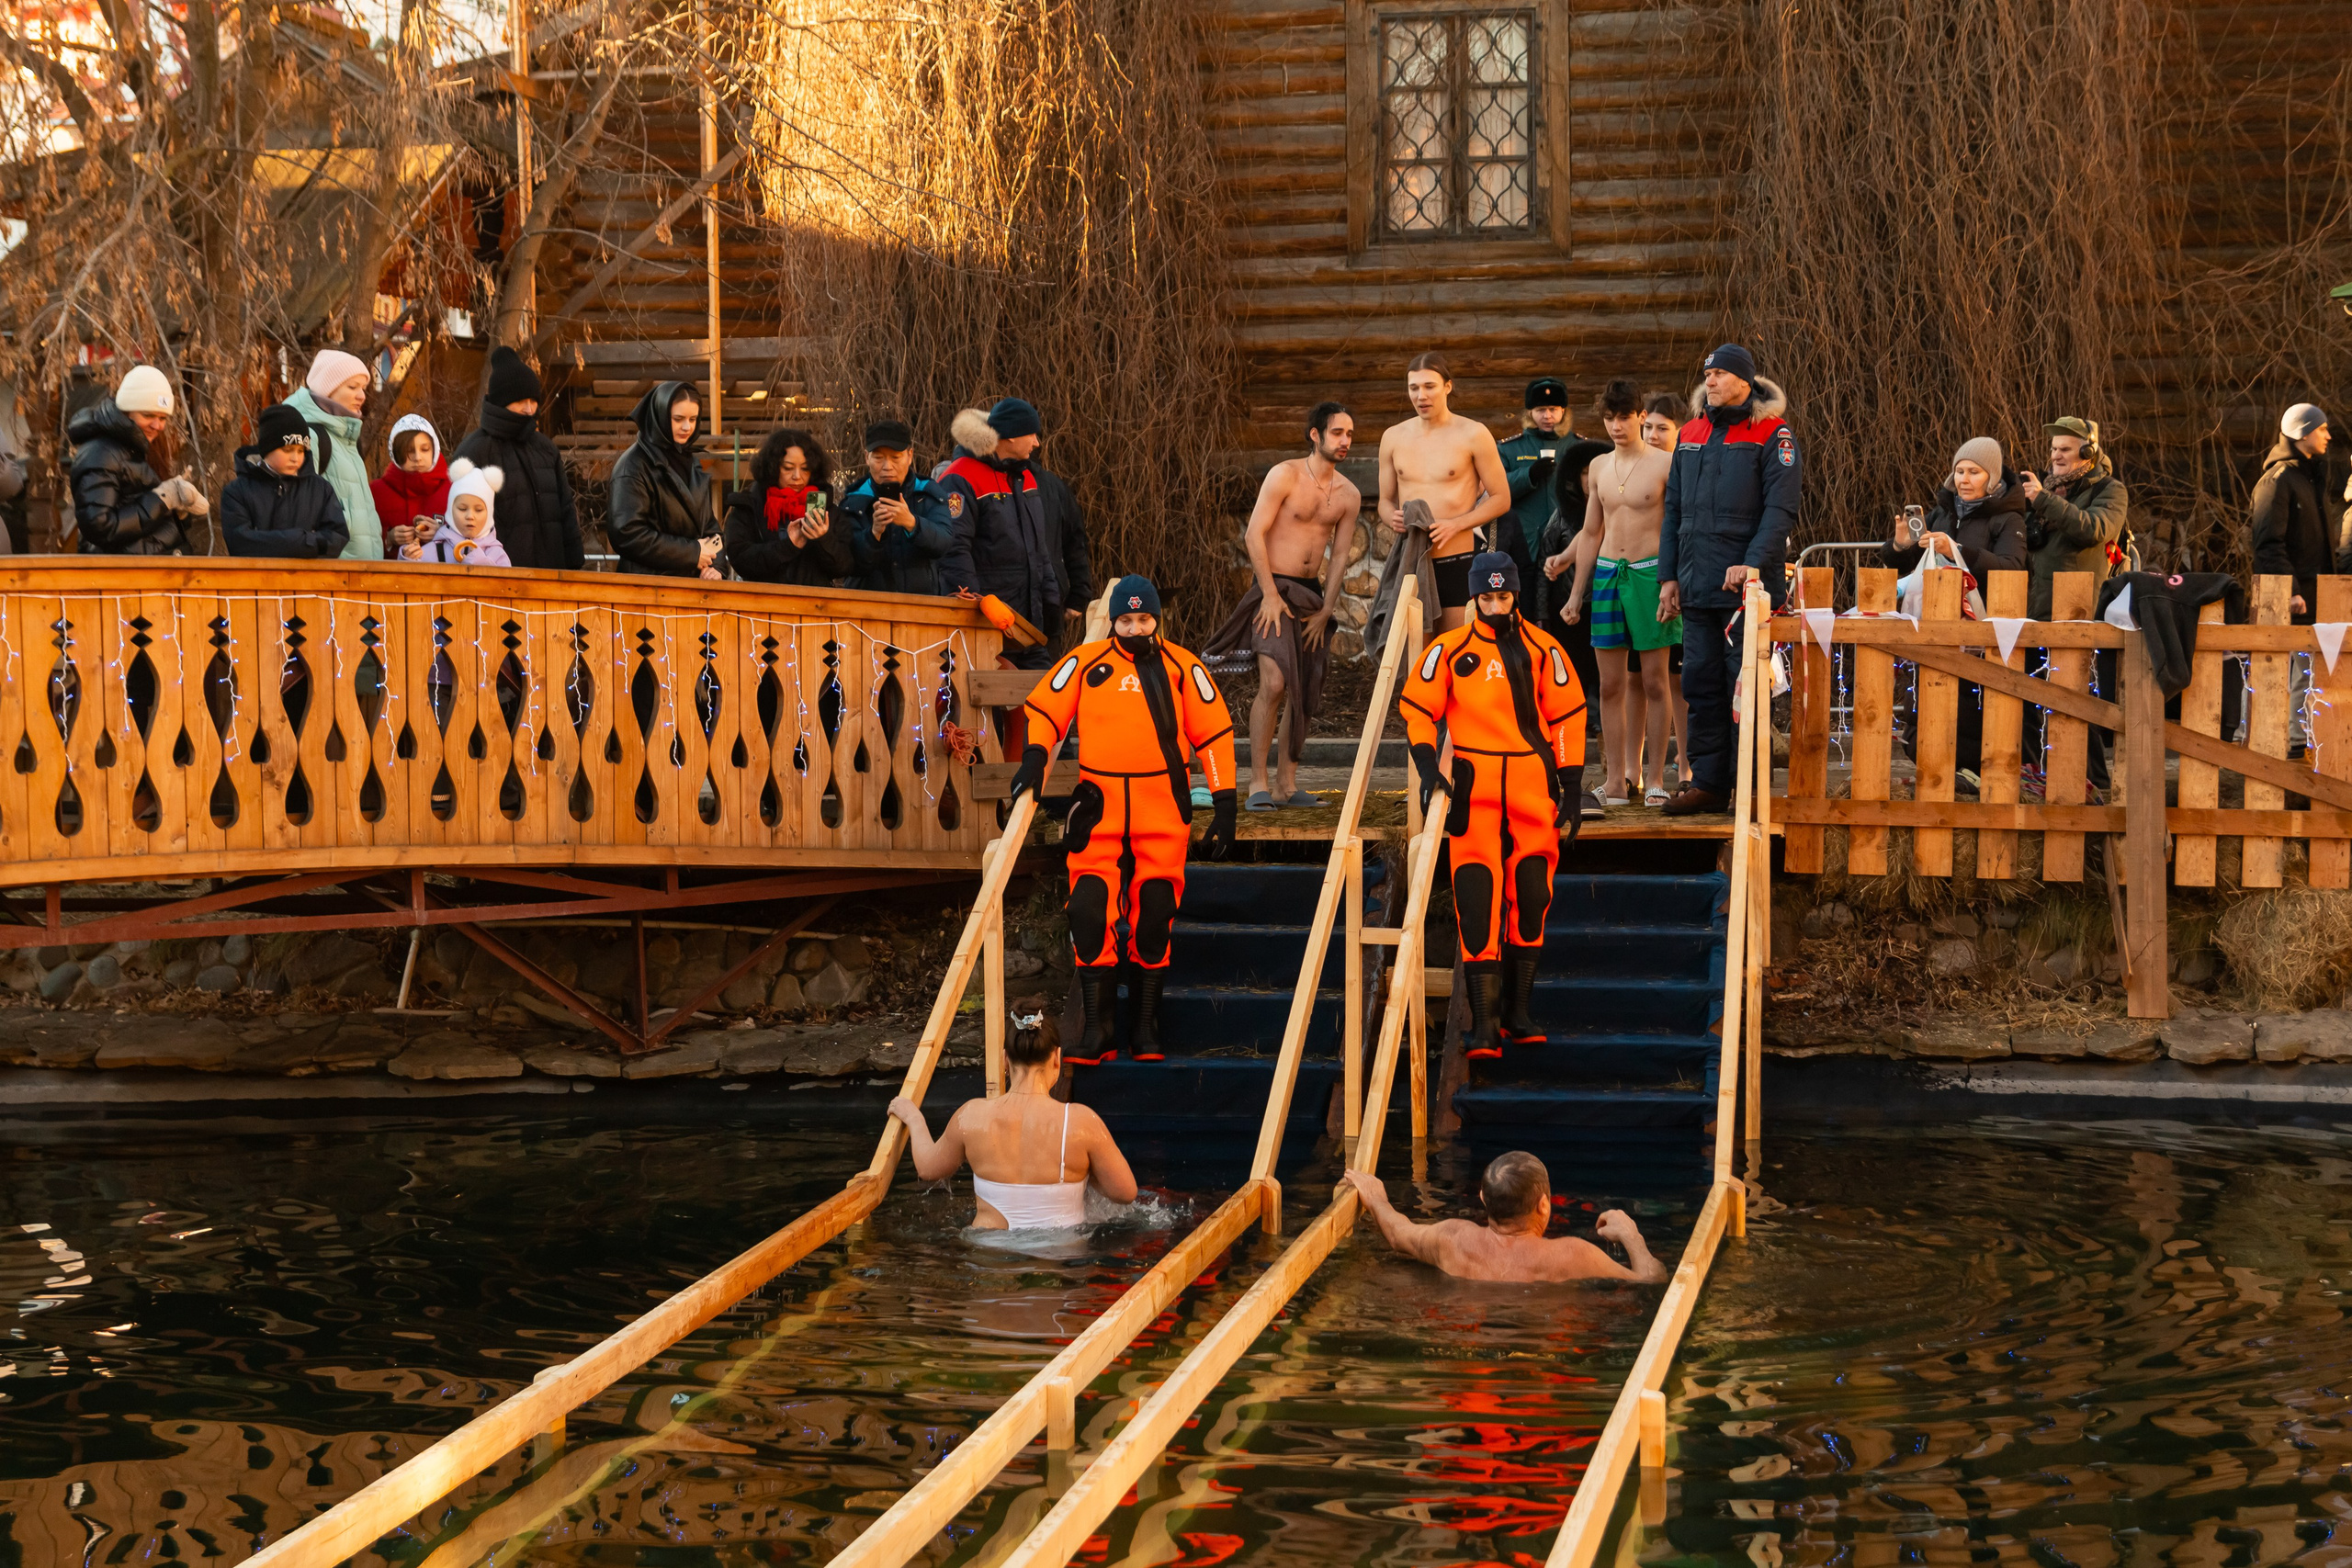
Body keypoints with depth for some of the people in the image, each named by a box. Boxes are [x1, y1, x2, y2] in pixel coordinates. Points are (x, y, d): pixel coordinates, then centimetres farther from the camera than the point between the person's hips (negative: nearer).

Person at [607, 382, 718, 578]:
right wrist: (691, 553, -15)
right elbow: (627, 533, -17)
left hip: (694, 582, 6)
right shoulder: (634, 466, -9)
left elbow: (709, 524, 17)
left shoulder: (691, 463, 13)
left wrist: (713, 566, -3)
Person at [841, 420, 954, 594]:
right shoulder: (853, 504, 7)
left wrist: (911, 523, -26)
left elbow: (944, 542, -9)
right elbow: (852, 565, -3)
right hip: (868, 601, -1)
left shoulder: (930, 496, 8)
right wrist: (874, 532, -19)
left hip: (921, 598, 1)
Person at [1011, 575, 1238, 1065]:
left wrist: (1223, 804, 1)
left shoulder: (1182, 667, 5)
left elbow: (1214, 732, 6)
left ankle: (1146, 1026, 13)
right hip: (1099, 807, 0)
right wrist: (1034, 758, -7)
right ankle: (1096, 1030, -3)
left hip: (1163, 809, 0)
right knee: (1089, 909, -9)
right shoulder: (1085, 662, 6)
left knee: (1154, 915, 2)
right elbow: (1044, 709, 11)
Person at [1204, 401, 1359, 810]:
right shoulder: (1285, 475, -9)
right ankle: (1258, 783, -16)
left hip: (1312, 593, 6)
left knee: (1307, 693, 5)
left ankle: (1286, 785, 11)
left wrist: (1325, 611, 1)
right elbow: (1254, 534, -11)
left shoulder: (1349, 495, 8)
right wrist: (1270, 595, -15)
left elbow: (1339, 555, 10)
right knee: (1274, 682, -19)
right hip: (1274, 588, -6)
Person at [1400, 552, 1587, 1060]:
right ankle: (1483, 1023, -7)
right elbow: (1417, 707, 5)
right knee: (1478, 900, -8)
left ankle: (1518, 1013, 17)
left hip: (1533, 787, 2)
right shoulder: (1450, 651, 2)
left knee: (1530, 897, 5)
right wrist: (1427, 767, -7)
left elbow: (1567, 717, 10)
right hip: (1474, 787, -2)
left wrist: (1571, 787, 7)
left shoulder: (1544, 651, 6)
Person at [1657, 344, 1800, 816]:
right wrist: (1668, 575, 12)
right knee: (1702, 685, 7)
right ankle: (1707, 783, 12)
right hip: (1697, 585, 6)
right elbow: (1673, 509, 19)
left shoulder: (1773, 435, -3)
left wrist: (1754, 563, -22)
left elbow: (1781, 509, -11)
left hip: (1748, 586, -6)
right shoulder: (1691, 435, 16)